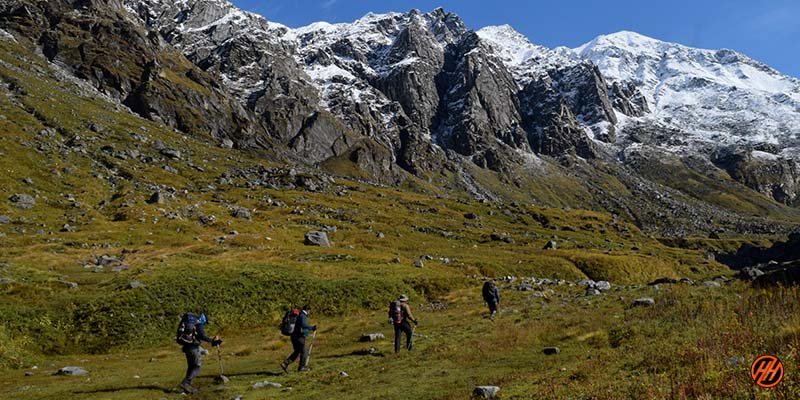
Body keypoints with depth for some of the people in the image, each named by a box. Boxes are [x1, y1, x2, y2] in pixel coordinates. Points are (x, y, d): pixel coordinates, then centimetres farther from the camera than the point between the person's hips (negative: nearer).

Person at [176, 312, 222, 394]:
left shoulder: (185, 322, 16)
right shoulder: (198, 323, -6)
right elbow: (202, 336, -18)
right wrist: (212, 340, -10)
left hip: (185, 346, 7)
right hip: (193, 346, -7)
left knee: (190, 366, 18)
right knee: (196, 367, -1)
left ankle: (188, 385, 17)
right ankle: (185, 383, -15)